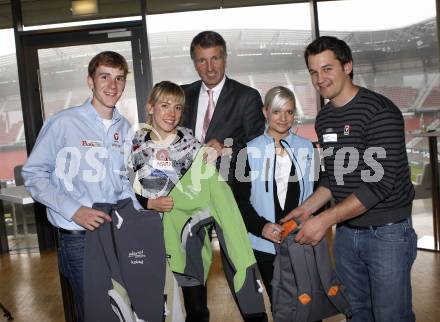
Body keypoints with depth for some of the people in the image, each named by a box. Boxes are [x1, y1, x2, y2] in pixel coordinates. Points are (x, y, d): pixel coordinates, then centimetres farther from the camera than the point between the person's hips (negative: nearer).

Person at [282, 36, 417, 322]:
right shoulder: (324, 118, 7)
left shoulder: (380, 111, -16)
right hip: (346, 232, 7)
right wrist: (307, 209, 0)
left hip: (387, 232, -6)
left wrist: (324, 220, -24)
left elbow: (382, 182, -22)